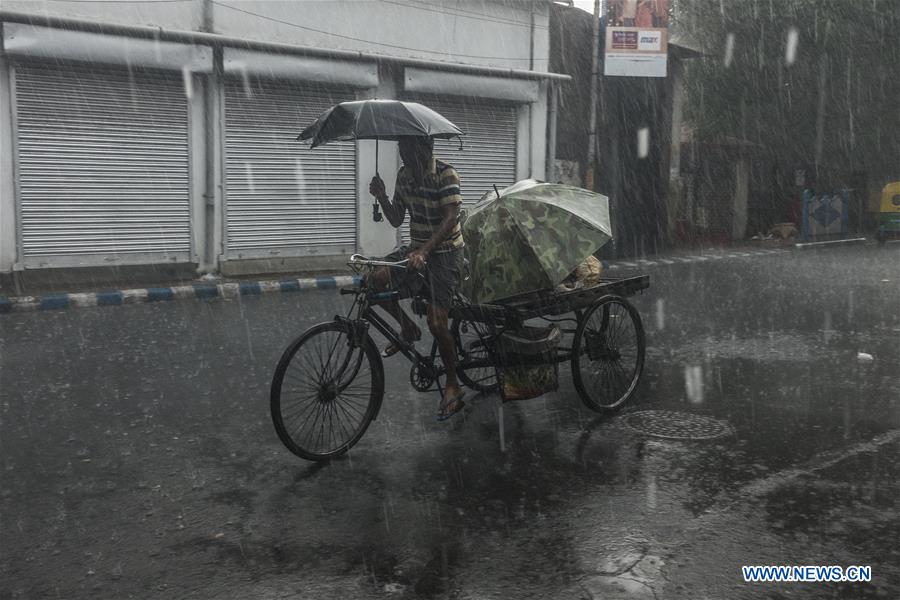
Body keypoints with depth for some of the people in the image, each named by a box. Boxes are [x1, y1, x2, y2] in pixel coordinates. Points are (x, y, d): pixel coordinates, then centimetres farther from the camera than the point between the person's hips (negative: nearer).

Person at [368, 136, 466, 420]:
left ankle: (453, 385, 5)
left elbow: (450, 219, -26)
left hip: (445, 251, -6)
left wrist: (424, 251, -39)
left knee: (436, 322, -15)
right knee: (376, 279, -15)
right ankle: (408, 328, 10)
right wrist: (381, 197, -12)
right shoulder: (404, 175, 3)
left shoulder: (446, 175, -17)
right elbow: (396, 219, 8)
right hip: (416, 247, 7)